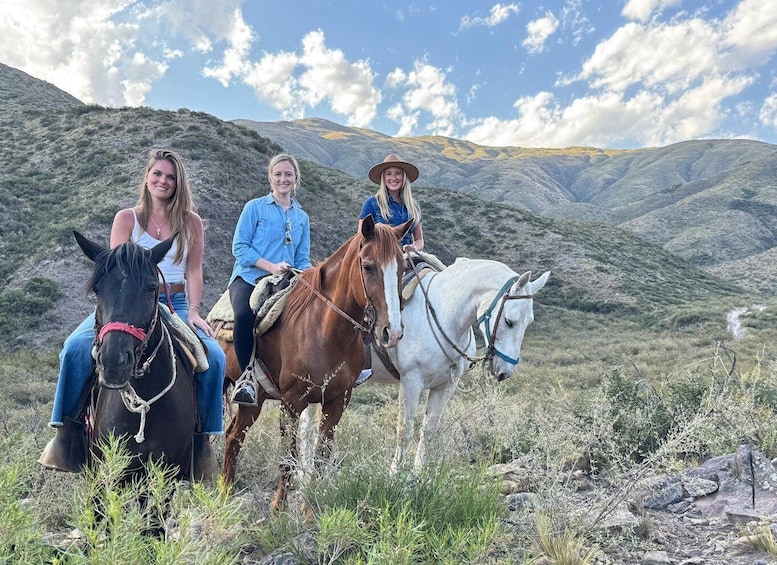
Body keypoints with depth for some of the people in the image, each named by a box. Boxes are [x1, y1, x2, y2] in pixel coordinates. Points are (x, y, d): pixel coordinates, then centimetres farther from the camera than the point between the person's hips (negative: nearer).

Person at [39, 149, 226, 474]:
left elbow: (194, 270, 4)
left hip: (176, 305, 0)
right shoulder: (127, 218, 7)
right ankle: (65, 429, -8)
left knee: (215, 356, -23)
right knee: (76, 346, -24)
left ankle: (202, 434, -5)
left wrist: (193, 311, -9)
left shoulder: (191, 222, 8)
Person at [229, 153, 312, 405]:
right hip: (249, 277, -4)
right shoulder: (255, 207, 6)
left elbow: (302, 259, 18)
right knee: (245, 315, -36)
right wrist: (271, 266, -13)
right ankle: (247, 378, -21)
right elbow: (239, 247, -2)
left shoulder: (302, 217, 18)